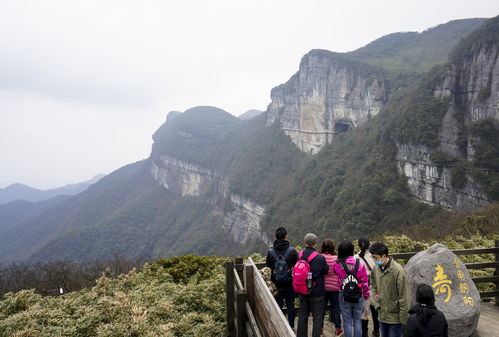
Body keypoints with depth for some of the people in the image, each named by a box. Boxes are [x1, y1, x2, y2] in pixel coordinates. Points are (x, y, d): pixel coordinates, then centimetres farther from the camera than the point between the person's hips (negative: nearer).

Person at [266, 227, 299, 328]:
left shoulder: (270, 251, -9)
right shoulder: (292, 251, -13)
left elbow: (267, 266, -1)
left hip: (276, 284, 1)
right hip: (289, 284, -1)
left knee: (277, 305, 12)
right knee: (290, 305, 13)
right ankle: (291, 326, 20)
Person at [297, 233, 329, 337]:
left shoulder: (299, 255, -6)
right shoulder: (320, 258, -21)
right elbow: (325, 271, -6)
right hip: (317, 292, -5)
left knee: (303, 316, 17)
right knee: (317, 317, 8)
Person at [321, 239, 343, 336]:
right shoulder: (337, 258, -15)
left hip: (322, 287, 1)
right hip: (334, 287, -1)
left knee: (322, 307, 13)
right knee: (335, 307, 12)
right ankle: (338, 328, 18)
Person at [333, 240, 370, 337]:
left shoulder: (338, 265, -13)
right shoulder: (359, 264, -10)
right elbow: (365, 281, -4)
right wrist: (366, 295, 10)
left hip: (344, 297, -1)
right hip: (358, 297, 1)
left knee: (347, 322, 10)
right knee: (357, 321, 15)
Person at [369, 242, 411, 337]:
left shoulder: (398, 271, -21)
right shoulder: (376, 268, -2)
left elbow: (404, 297, -17)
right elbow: (372, 286, 14)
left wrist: (404, 320, -14)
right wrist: (376, 302, -1)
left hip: (395, 317, -6)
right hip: (382, 315, 6)